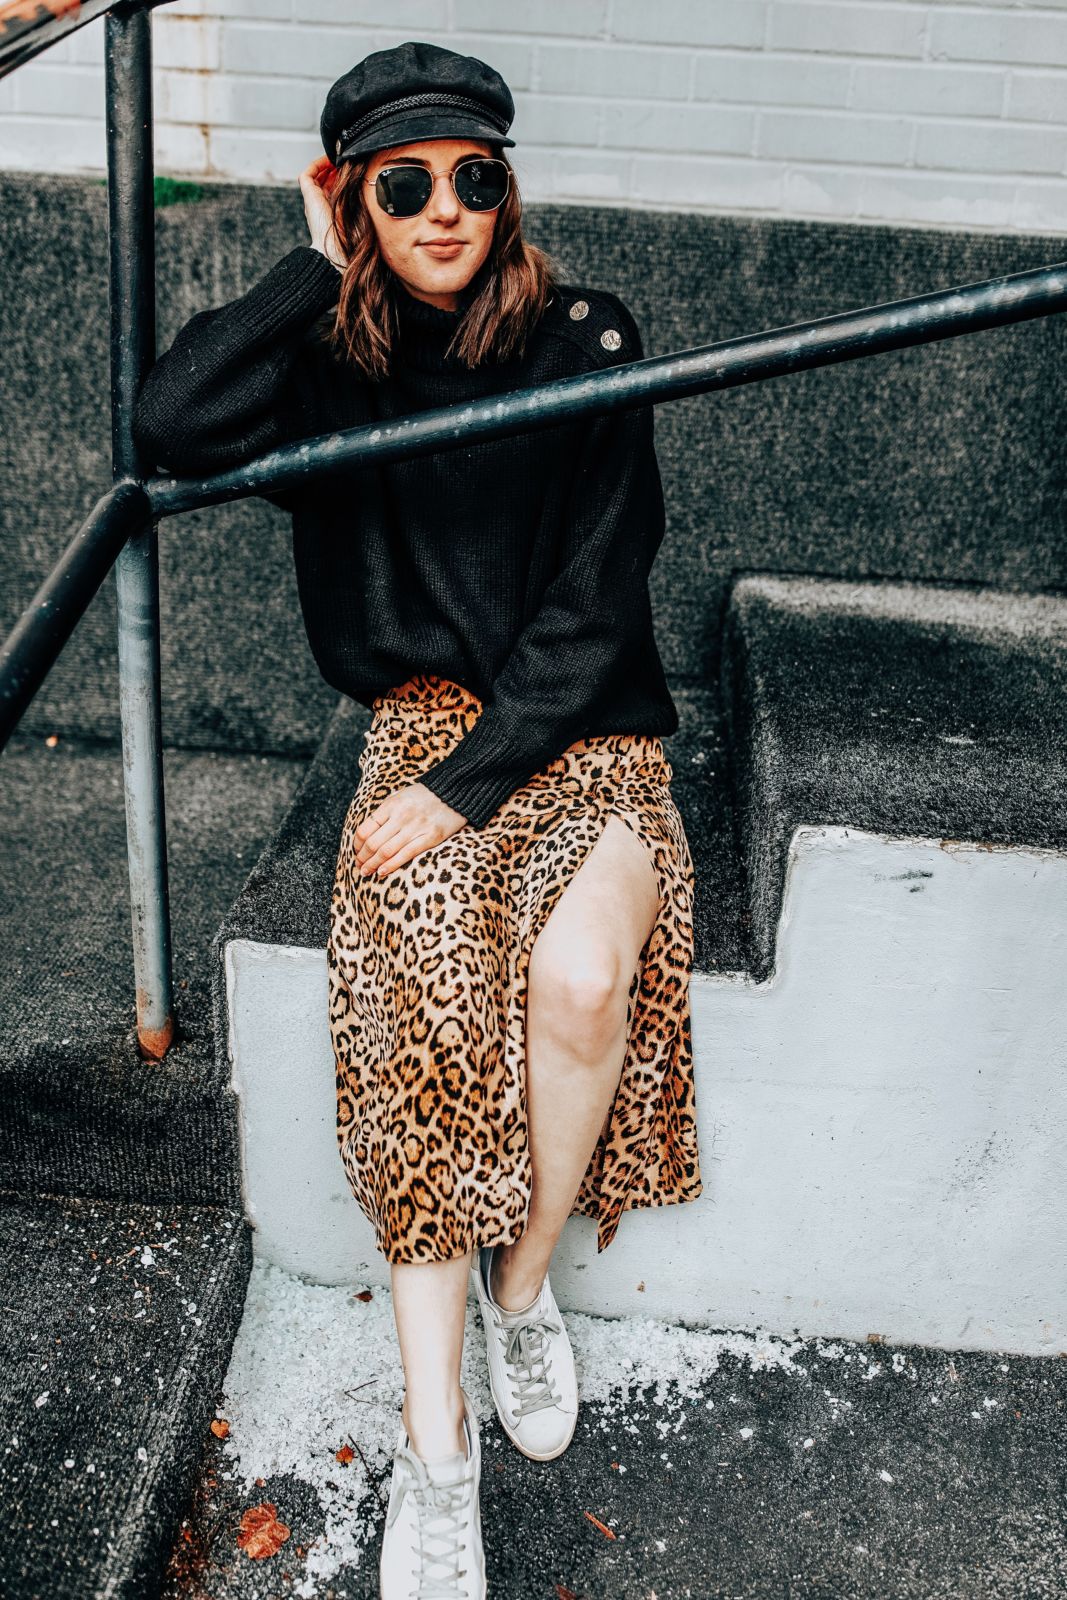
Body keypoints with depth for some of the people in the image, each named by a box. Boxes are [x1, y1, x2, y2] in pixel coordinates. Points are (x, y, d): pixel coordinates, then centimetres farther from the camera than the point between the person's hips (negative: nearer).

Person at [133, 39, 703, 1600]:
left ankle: (525, 1282, 1)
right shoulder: (335, 357, 4)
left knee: (577, 981, -30)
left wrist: (466, 781, -16)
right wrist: (320, 271, -8)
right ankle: (437, 1443, -12)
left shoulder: (586, 344, -2)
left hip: (583, 727, -1)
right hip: (426, 712, 1)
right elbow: (172, 423, -17)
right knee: (433, 1000, -26)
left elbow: (590, 615, -8)